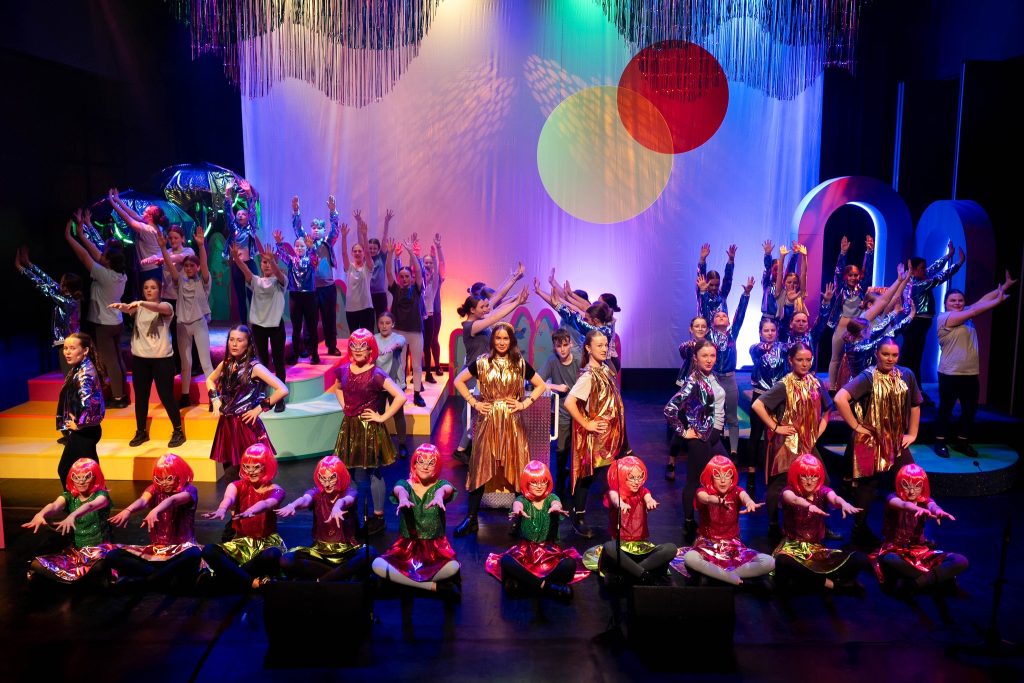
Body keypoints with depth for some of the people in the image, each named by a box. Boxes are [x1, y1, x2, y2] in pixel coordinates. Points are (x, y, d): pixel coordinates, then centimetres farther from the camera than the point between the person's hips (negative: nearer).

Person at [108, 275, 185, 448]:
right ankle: (141, 432, 24)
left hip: (162, 358, -4)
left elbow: (158, 308, -26)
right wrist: (121, 306, -39)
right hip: (139, 358, 4)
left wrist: (142, 303, -45)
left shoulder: (166, 306, -2)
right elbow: (128, 309, -15)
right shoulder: (138, 308, 7)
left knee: (166, 396, -2)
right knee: (140, 396, 10)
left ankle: (178, 431, 10)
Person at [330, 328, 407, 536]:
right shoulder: (343, 370, 1)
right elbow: (337, 388, 24)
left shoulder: (376, 374, -17)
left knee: (373, 472, 4)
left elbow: (401, 397, -24)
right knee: (358, 472, 15)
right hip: (351, 427, 5)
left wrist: (383, 417, -18)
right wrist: (344, 406, 10)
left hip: (369, 428, -5)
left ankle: (378, 517, 15)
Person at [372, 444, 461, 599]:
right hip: (407, 546, 2)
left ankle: (404, 580, -11)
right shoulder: (405, 484, -2)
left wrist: (439, 495, -55)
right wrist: (403, 497, -54)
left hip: (436, 547, -1)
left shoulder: (440, 485, -3)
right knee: (377, 565, -26)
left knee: (453, 567, -33)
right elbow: (399, 490, -28)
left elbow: (447, 489, -29)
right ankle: (434, 586, -20)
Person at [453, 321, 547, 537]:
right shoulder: (482, 363, 1)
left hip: (512, 423, 1)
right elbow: (458, 381, 8)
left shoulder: (520, 364, 4)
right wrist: (473, 403, -1)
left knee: (516, 469, 2)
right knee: (481, 468, 1)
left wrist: (525, 403, -1)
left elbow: (541, 386, 11)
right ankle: (471, 519, 8)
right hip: (487, 422, 0)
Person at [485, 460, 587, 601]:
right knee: (506, 562, -33)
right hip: (525, 549, 0)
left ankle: (522, 585, -25)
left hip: (550, 549, 1)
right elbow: (517, 504, -28)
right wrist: (517, 510, -55)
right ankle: (548, 587, -26)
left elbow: (556, 503, -26)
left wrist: (556, 508, -53)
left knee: (570, 564, -31)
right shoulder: (522, 499, -2)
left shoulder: (551, 498, 0)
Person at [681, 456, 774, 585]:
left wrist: (749, 501, -55)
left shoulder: (736, 492, -2)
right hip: (707, 544, -3)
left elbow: (744, 496, -28)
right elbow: (705, 498, -33)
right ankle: (732, 579, -21)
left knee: (769, 562, -21)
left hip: (733, 546, 3)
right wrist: (719, 500, -59)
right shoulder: (704, 491, -6)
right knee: (689, 558, -37)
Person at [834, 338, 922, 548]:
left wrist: (912, 433, 11)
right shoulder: (868, 377, -15)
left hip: (897, 441, 5)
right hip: (870, 441, -5)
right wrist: (856, 426, -21)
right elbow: (840, 399, -27)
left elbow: (915, 404, 15)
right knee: (867, 485, 4)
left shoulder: (906, 375, 1)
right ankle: (860, 530, 19)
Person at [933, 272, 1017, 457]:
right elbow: (973, 311, -17)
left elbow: (982, 300, 8)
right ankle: (940, 443, 11)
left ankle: (962, 442, 24)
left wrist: (1006, 285, 7)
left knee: (970, 410, 12)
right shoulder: (944, 318, -10)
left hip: (971, 373, 7)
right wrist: (998, 300, -14)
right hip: (950, 374, -7)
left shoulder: (966, 314, 13)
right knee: (946, 409, 1)